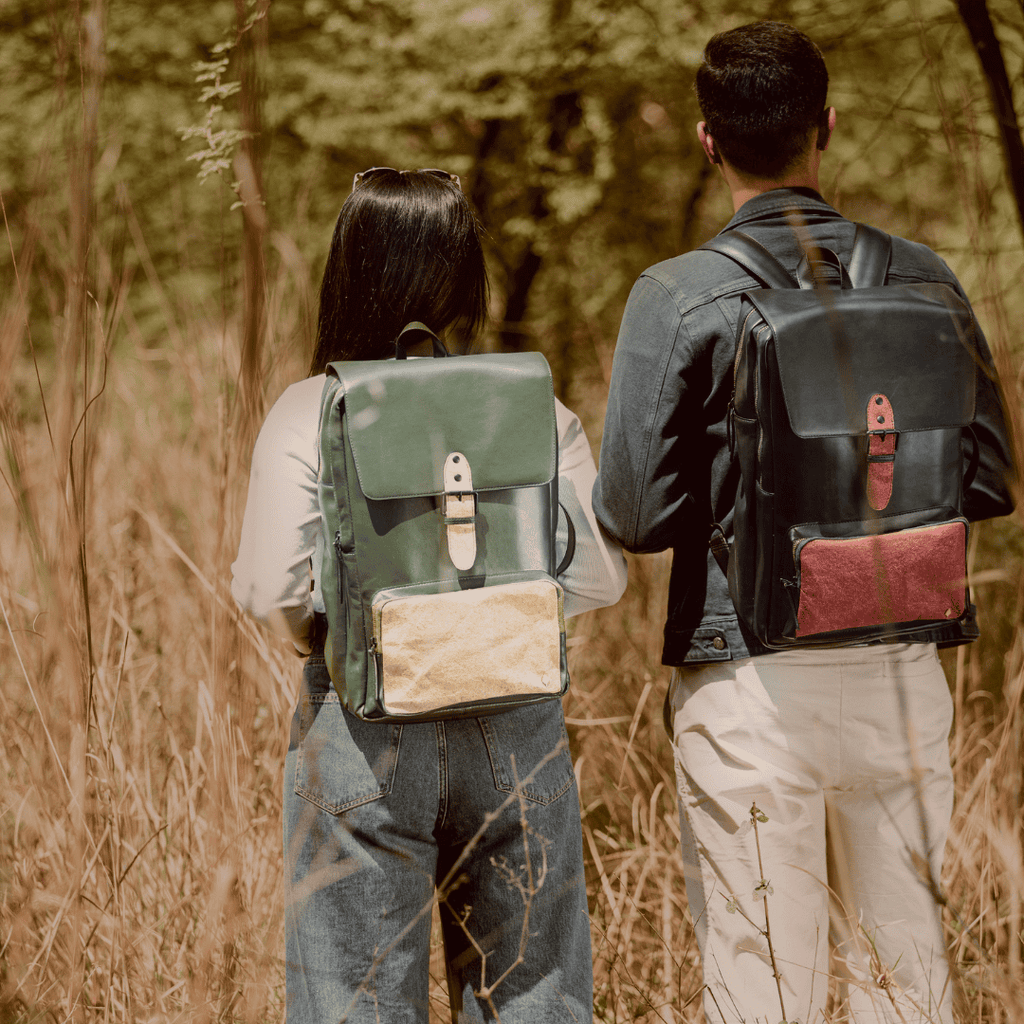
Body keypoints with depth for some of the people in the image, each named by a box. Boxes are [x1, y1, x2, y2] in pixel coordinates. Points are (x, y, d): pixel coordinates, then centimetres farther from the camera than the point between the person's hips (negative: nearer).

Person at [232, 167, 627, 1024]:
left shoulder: (307, 414, -8)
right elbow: (601, 576, -2)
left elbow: (269, 591, -12)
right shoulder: (539, 411, -1)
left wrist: (320, 632, 9)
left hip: (363, 734, -2)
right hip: (516, 727, 2)